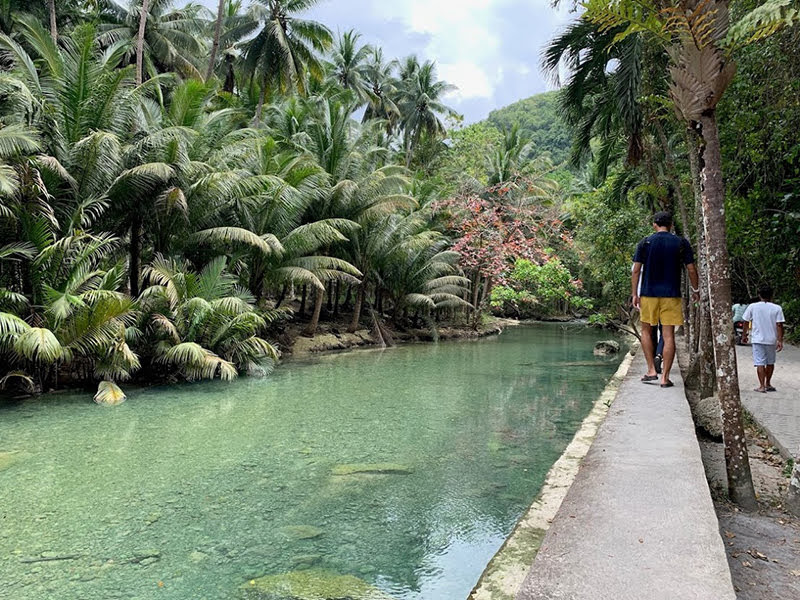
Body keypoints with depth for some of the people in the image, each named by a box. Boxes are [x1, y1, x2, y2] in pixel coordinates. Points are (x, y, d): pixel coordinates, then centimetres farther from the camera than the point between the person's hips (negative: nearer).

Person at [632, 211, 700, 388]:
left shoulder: (645, 242, 1)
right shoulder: (682, 243, 1)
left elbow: (636, 270, -3)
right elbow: (691, 269, 3)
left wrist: (634, 294, 2)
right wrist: (695, 290, 17)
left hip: (648, 293, 0)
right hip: (671, 294, 0)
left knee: (646, 331, 15)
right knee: (668, 335, 2)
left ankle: (651, 370, 9)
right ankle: (665, 377, 1)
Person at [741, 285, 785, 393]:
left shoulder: (752, 307, -4)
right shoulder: (777, 308, -4)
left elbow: (746, 322, 1)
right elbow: (779, 325, -9)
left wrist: (744, 335, 13)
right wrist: (780, 340, -8)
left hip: (757, 340, -1)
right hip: (771, 340, 2)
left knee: (760, 363, 0)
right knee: (770, 363, 18)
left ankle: (762, 386, -5)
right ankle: (768, 384, 28)